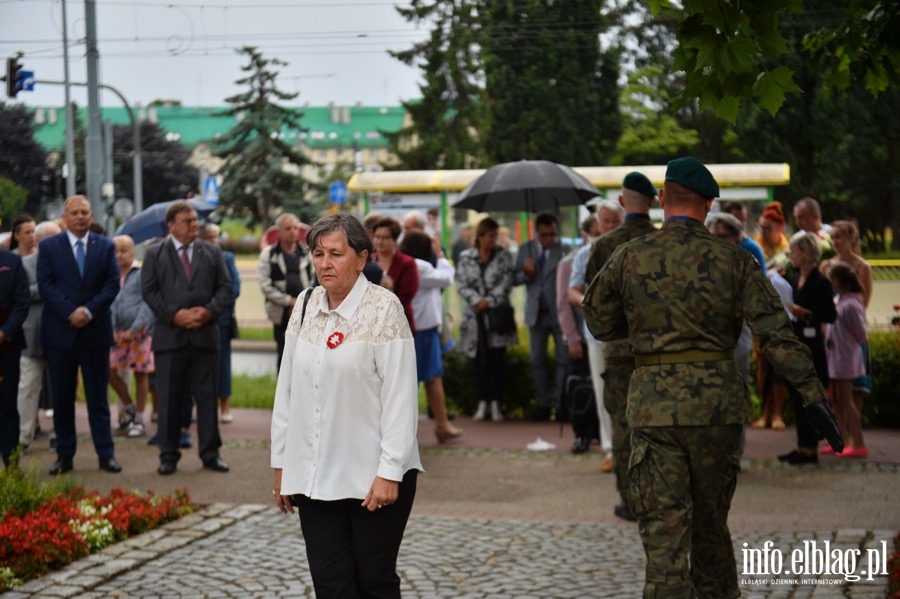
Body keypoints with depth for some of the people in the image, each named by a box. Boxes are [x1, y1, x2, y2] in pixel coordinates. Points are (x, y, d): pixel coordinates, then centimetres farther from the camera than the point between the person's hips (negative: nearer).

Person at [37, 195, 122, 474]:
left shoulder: (106, 246, 8)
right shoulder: (48, 246, 4)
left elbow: (113, 284, 0)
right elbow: (45, 285, -4)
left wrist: (89, 310, -14)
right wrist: (69, 313, -15)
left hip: (96, 330, 0)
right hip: (59, 331, 0)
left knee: (98, 396, 4)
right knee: (62, 397, 4)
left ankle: (106, 454, 6)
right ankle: (64, 455, 10)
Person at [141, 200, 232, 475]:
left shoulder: (212, 253, 11)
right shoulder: (155, 255, 5)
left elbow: (225, 287, 7)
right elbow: (149, 291, -2)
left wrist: (210, 310, -11)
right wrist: (174, 314, -13)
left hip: (206, 335, 2)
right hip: (170, 336, -2)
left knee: (207, 396, 5)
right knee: (169, 399, 3)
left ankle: (210, 453, 13)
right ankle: (168, 455, 10)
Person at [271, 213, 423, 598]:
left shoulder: (384, 308, -10)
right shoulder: (305, 306, 6)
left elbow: (400, 395, -13)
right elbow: (287, 388, 11)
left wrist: (389, 472, -16)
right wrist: (282, 463, 11)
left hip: (372, 476, -5)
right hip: (314, 476, 5)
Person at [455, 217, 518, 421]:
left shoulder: (503, 256, 4)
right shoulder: (466, 257, 7)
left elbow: (506, 283, -5)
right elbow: (461, 284, 0)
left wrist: (490, 301, -14)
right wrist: (477, 301, -14)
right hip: (475, 316, 1)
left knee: (497, 360, -2)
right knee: (480, 360, 5)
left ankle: (495, 404, 1)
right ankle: (482, 403, 11)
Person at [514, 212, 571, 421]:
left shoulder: (565, 249, -7)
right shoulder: (525, 249, 5)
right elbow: (516, 279, 4)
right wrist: (526, 273, -17)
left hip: (559, 312, -3)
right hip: (536, 313, 3)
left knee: (563, 359, -1)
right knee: (537, 361, 8)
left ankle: (560, 402, 5)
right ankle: (542, 404, 16)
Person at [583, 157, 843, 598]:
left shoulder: (628, 258, -1)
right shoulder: (732, 260, -1)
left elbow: (599, 323, 11)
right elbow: (776, 332, -7)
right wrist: (813, 395, -9)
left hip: (654, 404, -1)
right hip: (718, 400, 2)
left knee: (665, 528, -2)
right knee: (710, 518, 19)